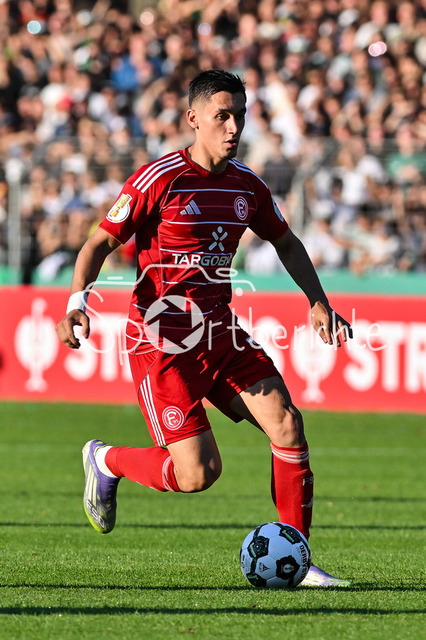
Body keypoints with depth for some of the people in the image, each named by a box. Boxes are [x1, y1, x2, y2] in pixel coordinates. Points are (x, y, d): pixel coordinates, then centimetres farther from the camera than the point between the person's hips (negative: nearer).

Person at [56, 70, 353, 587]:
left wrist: (318, 302, 13)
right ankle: (105, 462, 19)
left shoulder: (246, 185, 6)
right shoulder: (160, 179, -12)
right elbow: (100, 243, -7)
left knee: (286, 424, -12)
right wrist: (77, 302, -23)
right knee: (198, 473, -11)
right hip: (160, 341, -6)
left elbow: (285, 242, 23)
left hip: (220, 335, 6)